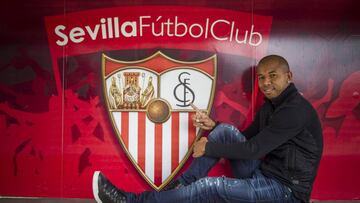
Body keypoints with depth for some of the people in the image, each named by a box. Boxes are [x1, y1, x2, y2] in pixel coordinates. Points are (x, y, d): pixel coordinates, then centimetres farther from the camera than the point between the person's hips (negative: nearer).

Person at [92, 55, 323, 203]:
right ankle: (181, 183, -7)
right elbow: (243, 138, 17)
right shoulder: (270, 105, 13)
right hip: (263, 174, 8)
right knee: (225, 131, -10)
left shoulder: (296, 109, -19)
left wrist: (209, 148, -13)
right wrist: (213, 126, 1)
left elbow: (254, 149, -23)